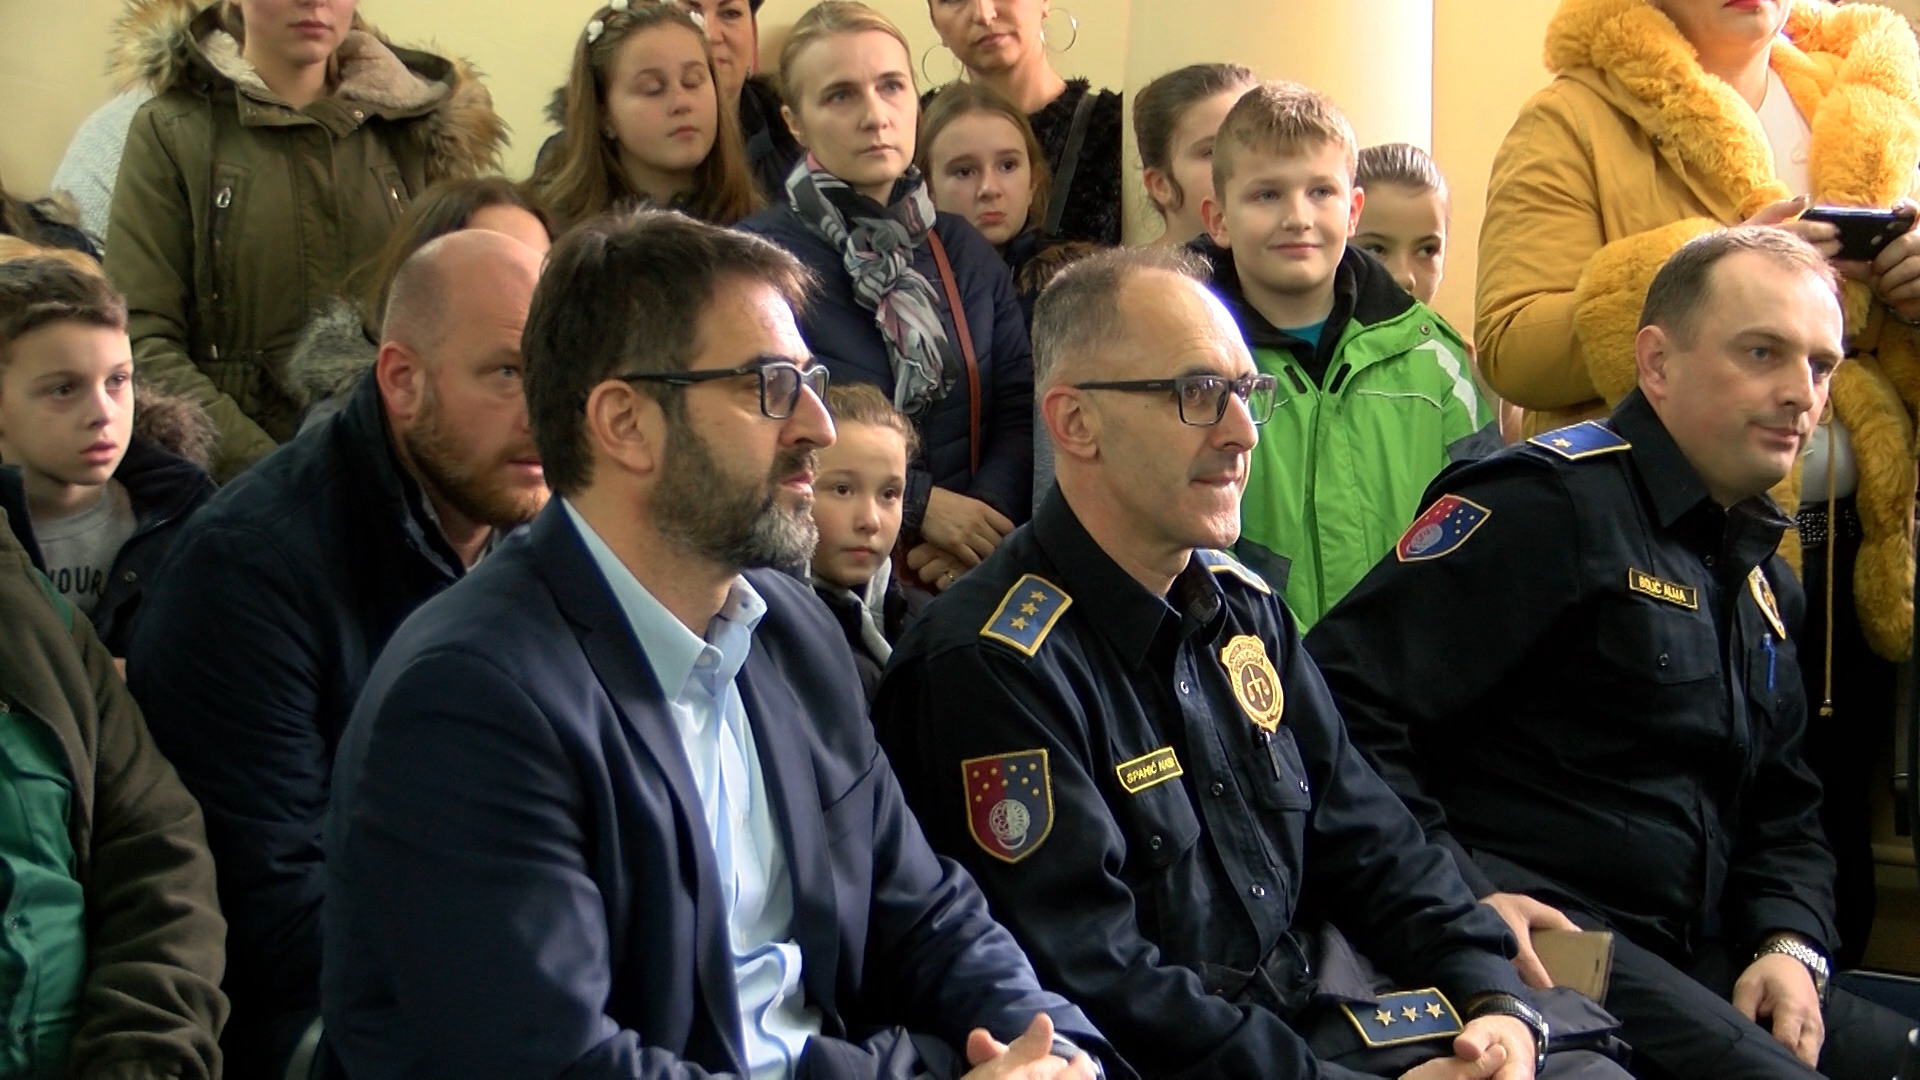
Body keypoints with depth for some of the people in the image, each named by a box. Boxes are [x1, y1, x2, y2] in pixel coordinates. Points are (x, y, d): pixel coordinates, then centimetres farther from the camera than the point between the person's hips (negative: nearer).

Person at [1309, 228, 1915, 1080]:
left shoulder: (1766, 582, 20)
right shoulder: (1551, 503, -8)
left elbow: (1784, 813, 26)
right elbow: (1345, 701, -16)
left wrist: (1792, 944, 6)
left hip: (1698, 961, 9)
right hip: (1544, 941, -9)